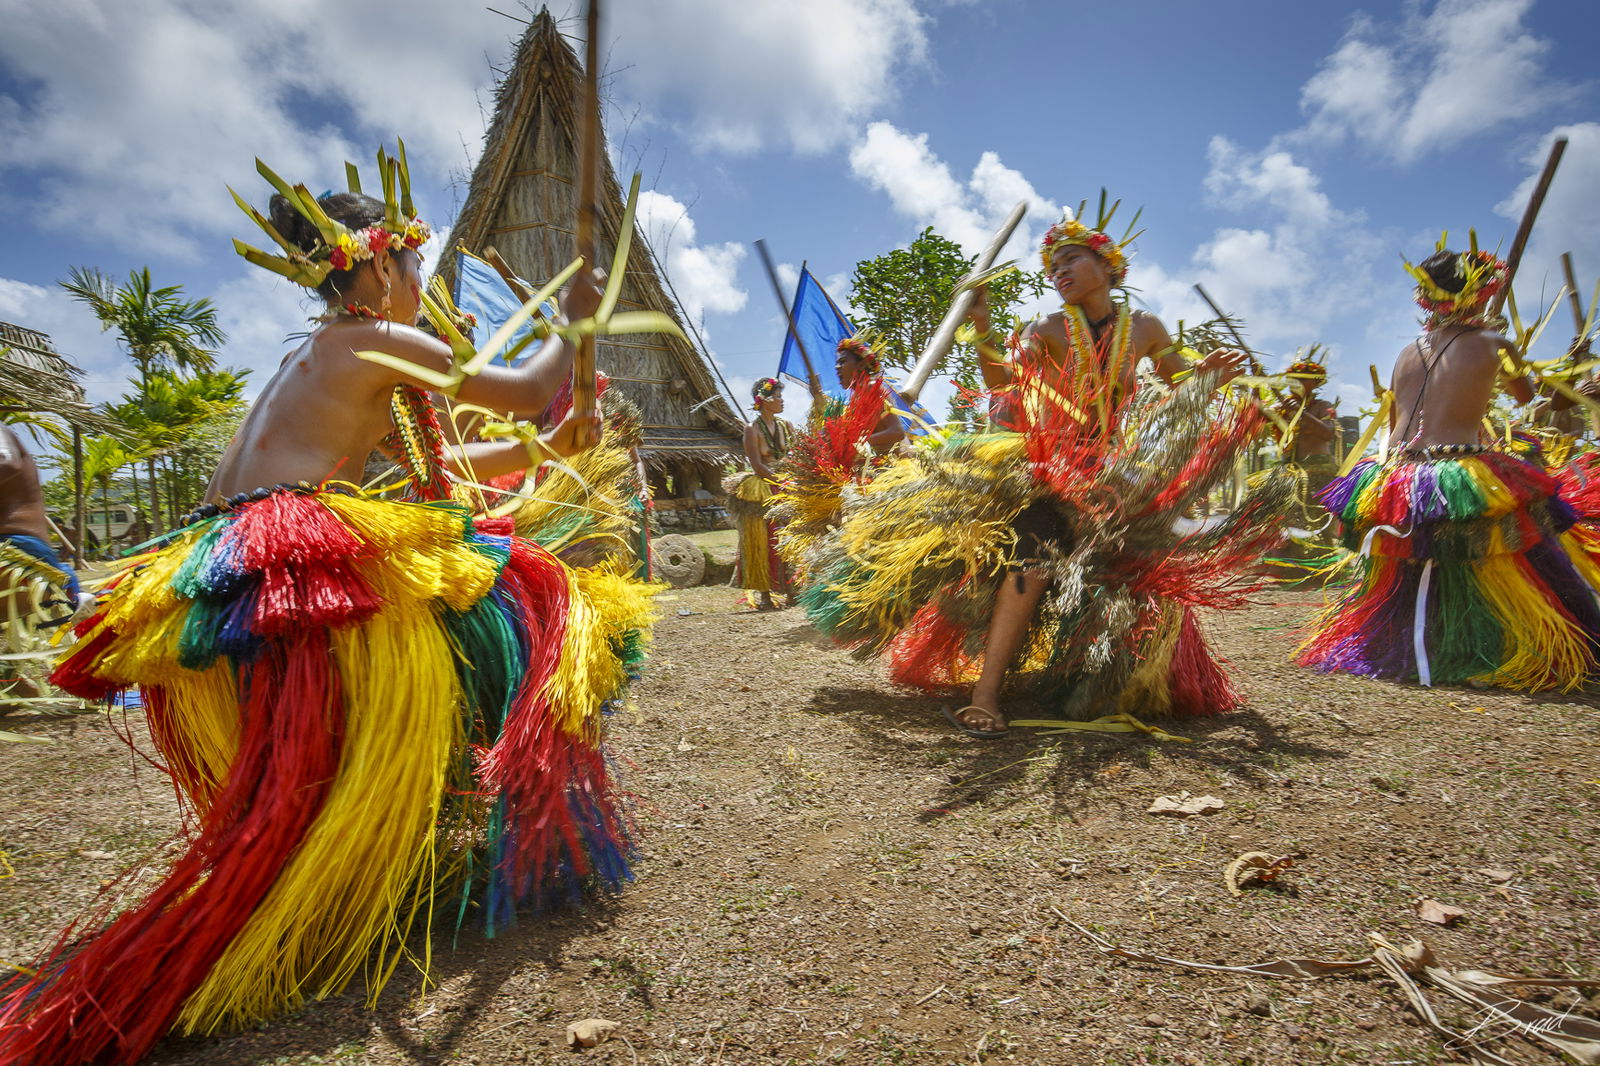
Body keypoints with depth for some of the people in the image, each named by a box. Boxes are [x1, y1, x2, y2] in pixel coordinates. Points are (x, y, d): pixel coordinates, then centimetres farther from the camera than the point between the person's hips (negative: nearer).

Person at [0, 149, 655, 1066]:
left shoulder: (321, 360, 24)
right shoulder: (377, 344, -3)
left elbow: (438, 465, 24)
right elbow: (527, 389, -1)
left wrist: (543, 450, 22)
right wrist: (575, 320, 17)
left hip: (226, 577, 10)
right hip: (293, 568, -10)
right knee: (511, 605, -7)